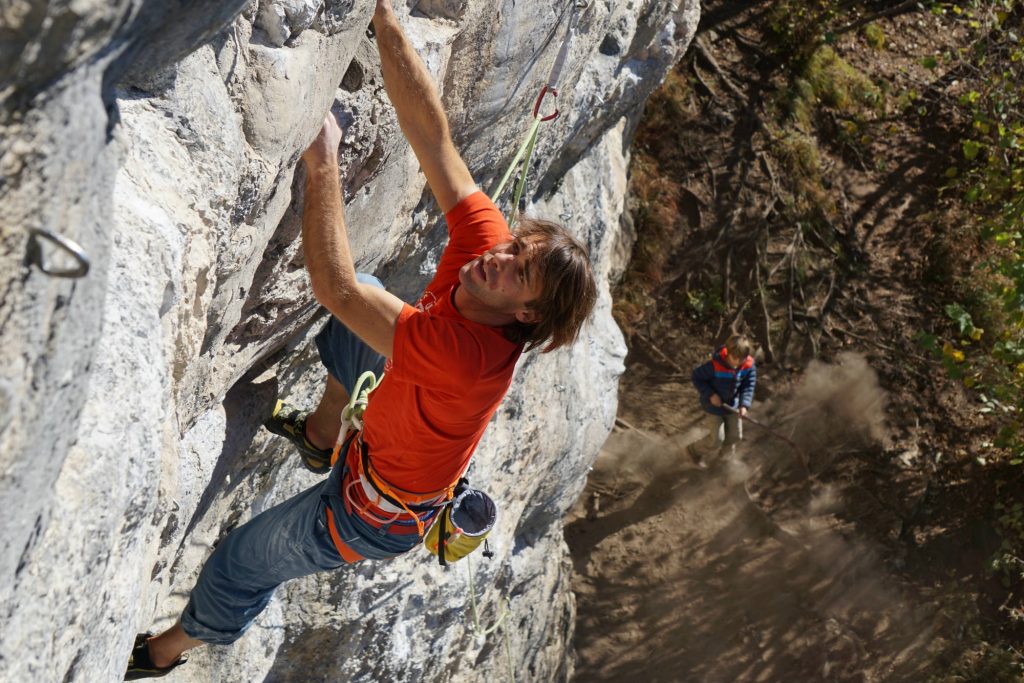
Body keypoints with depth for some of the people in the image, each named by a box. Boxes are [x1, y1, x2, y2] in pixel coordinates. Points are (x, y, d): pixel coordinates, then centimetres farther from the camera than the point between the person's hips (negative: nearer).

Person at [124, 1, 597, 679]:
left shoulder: (469, 355, -44)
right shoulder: (486, 239, -24)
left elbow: (335, 287, -45)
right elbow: (432, 132, -27)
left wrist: (323, 163, -42)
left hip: (374, 516, -7)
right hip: (383, 443, 7)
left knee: (241, 561, 15)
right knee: (368, 289, 14)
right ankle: (323, 432, 33)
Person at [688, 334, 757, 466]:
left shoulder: (749, 365, -19)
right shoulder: (715, 365, -32)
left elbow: (748, 386, -10)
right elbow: (696, 377, -18)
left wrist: (744, 405, -24)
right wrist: (710, 394, -24)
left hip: (732, 405, 5)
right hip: (715, 405, -5)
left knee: (735, 436, 17)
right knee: (716, 440, -1)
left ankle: (725, 446, 53)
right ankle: (696, 451, 29)